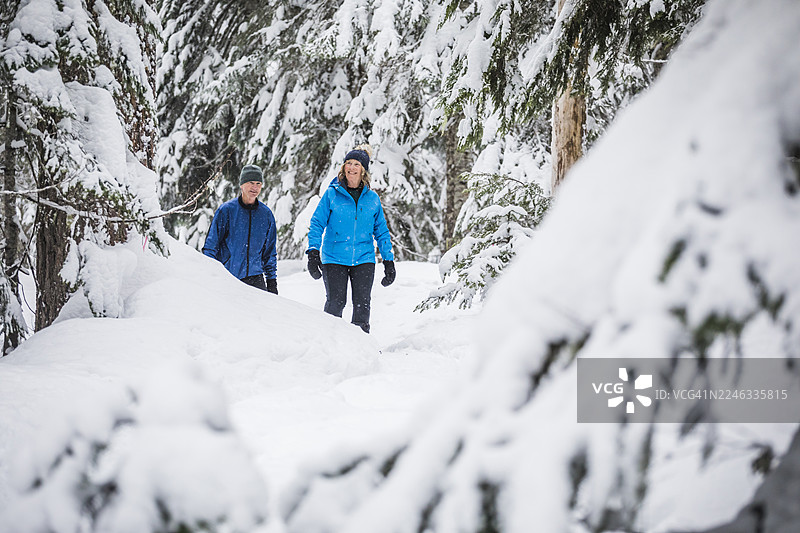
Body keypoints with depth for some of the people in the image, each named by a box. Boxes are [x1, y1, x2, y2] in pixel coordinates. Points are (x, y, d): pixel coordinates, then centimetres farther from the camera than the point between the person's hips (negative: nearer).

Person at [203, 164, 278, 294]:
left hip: (255, 278, 2)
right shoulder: (226, 210, -3)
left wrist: (272, 281, 12)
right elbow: (211, 245, 1)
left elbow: (270, 251, 16)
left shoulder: (266, 214, 8)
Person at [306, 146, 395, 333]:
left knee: (362, 303, -3)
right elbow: (317, 223, 1)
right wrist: (313, 252, -10)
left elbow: (382, 231, 15)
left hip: (364, 259, 2)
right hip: (334, 258, -2)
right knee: (335, 302, -7)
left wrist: (389, 260, 11)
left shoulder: (372, 198, 8)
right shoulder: (332, 194, 2)